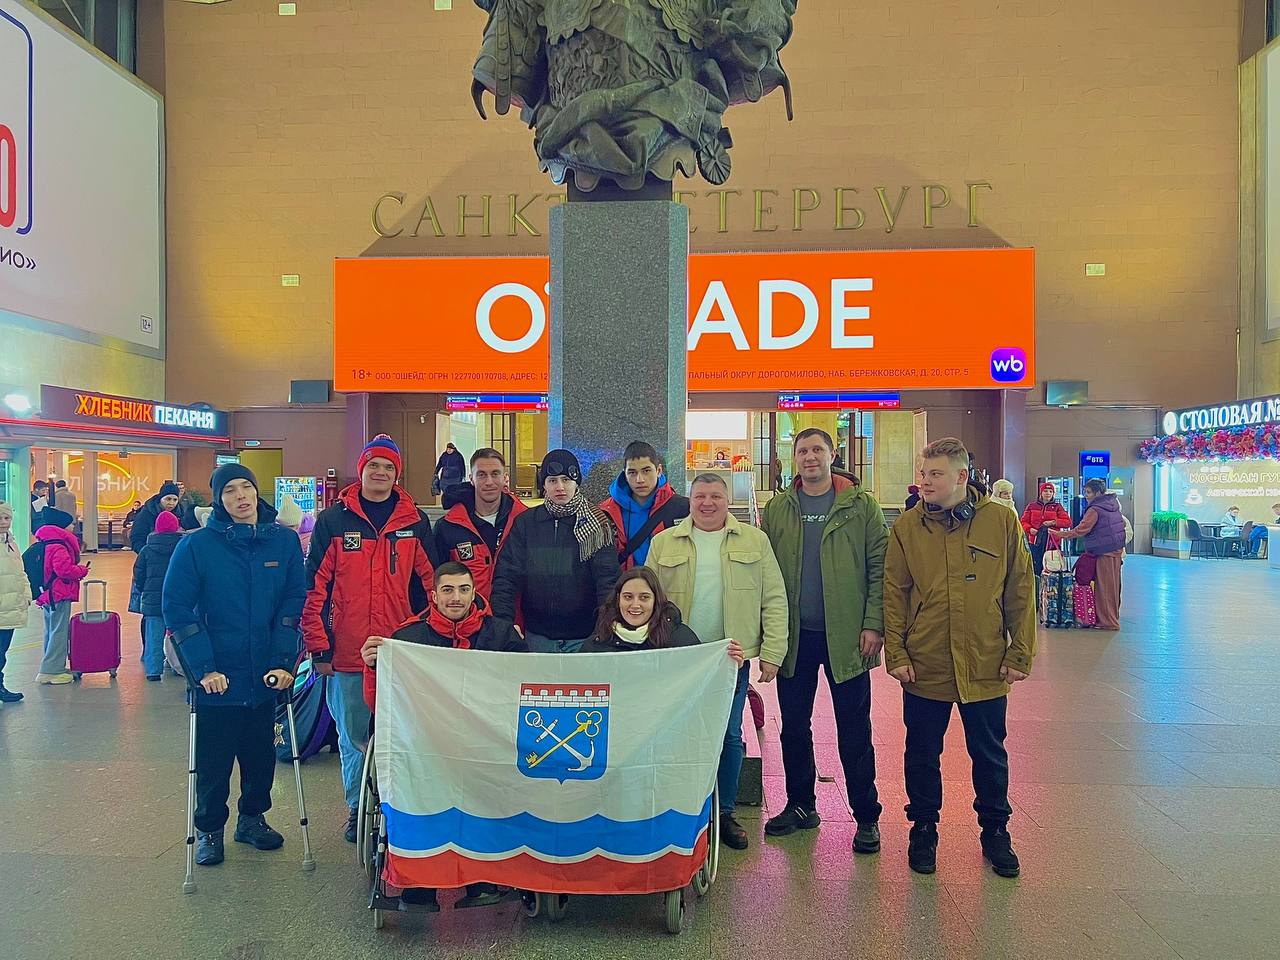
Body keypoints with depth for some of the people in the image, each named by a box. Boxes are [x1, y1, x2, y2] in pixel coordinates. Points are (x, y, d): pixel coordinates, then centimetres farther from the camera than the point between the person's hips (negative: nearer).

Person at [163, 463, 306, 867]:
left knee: (261, 754, 16)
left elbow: (295, 601, -3)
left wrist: (284, 661, -12)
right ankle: (208, 829, 30)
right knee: (213, 761, 8)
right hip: (217, 678, -2)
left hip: (265, 677, 2)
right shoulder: (196, 544, -8)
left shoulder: (284, 541, -2)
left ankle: (252, 818, 38)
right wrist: (202, 668, -15)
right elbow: (176, 607, -9)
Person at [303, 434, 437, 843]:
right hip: (347, 655, -1)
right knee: (353, 737, 10)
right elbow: (315, 586, 1)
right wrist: (319, 647, -3)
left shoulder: (415, 522, 5)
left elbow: (427, 584, 9)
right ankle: (357, 808, 27)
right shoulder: (333, 521, 1)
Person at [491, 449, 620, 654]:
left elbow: (608, 578, -10)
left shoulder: (596, 523, -3)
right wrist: (503, 622, -14)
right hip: (538, 635, 2)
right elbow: (507, 576, -1)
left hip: (584, 637, -2)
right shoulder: (524, 523, 3)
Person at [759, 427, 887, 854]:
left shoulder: (860, 506, -1)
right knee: (794, 727, 13)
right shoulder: (777, 509, 7)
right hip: (794, 636, 3)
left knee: (854, 731, 6)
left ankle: (866, 816, 19)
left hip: (845, 636, -3)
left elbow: (879, 567, -3)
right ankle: (800, 805, 29)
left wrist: (874, 624, -10)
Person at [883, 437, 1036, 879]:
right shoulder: (907, 527, -2)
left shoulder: (1001, 521, -3)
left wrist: (1019, 654, -1)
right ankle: (924, 829, 31)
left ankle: (995, 831, 35)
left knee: (990, 755, 15)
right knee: (922, 755, 12)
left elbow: (1020, 591, 0)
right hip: (925, 668, 0)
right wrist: (896, 654, -6)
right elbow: (894, 594, -1)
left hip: (986, 668, 0)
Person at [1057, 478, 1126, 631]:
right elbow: (1123, 525, 18)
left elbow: (1081, 530, -20)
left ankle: (1107, 621, 3)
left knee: (1104, 588, -2)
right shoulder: (1114, 505, 10)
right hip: (1117, 551, 9)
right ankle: (1113, 617, 24)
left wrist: (1061, 534, -13)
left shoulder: (1095, 510, -17)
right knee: (1113, 587, 15)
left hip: (1104, 554, -9)